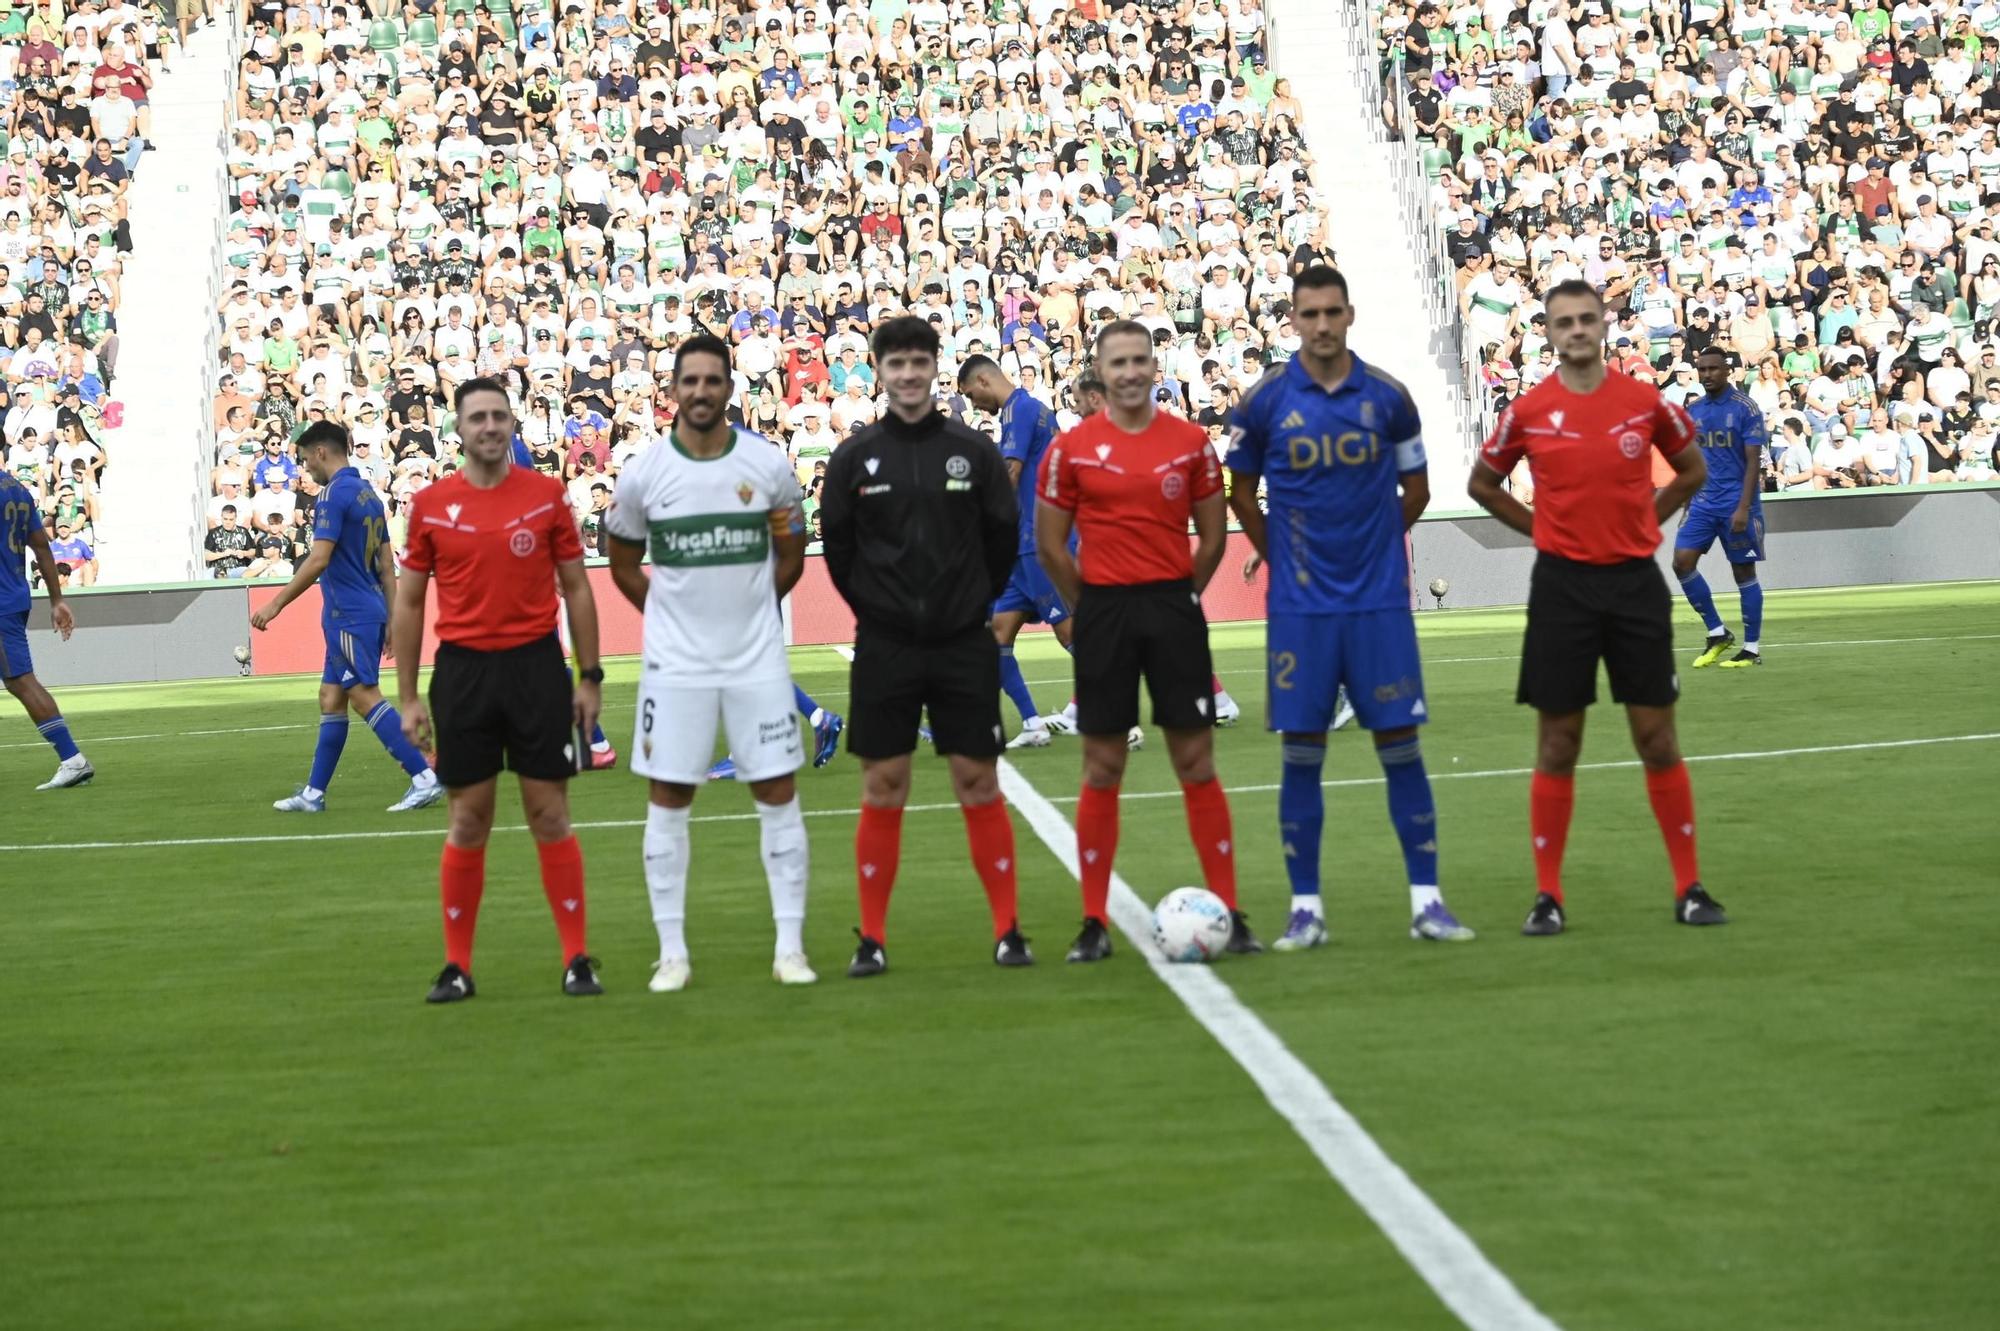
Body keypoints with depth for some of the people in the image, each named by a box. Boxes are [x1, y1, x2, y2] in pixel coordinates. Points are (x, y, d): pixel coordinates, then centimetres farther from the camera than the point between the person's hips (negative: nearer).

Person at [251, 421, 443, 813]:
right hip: (369, 613, 10)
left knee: (366, 697, -10)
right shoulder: (368, 494, 15)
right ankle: (314, 793, 15)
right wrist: (392, 621, 19)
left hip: (349, 616, -10)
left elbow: (318, 560, -20)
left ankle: (425, 778, -16)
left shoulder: (335, 494, -13)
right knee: (331, 699, 12)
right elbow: (386, 565, 17)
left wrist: (276, 604, -15)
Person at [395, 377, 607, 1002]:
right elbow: (409, 603, 8)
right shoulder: (430, 505, 3)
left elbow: (576, 588, 7)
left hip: (537, 668, -1)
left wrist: (589, 677, 3)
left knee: (550, 816, 3)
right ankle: (457, 966, 13)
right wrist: (409, 697, 5)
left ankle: (577, 959, 9)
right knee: (468, 823, 5)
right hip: (463, 670, 1)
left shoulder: (547, 495, 1)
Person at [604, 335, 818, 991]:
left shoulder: (768, 465, -2)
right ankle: (672, 953, 9)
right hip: (675, 663, 0)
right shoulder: (642, 472, -3)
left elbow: (791, 557, 12)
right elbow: (624, 566, 11)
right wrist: (675, 616, 6)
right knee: (667, 800, 1)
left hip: (758, 659, 0)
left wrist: (745, 608, 9)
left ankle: (790, 947, 8)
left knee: (779, 794, 1)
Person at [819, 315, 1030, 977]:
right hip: (884, 648, 0)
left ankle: (1007, 931, 7)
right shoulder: (855, 456, 1)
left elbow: (1003, 537, 6)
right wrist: (877, 609, 6)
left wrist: (973, 604, 6)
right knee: (882, 790, 2)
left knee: (979, 784, 1)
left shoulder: (973, 450, 1)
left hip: (965, 647, 0)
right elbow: (836, 544, 6)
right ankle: (872, 939, 8)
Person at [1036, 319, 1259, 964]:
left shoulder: (1191, 443, 3)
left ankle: (1229, 914, 5)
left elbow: (1212, 536, 9)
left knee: (1197, 762, 2)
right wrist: (1094, 607, 5)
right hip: (1103, 612, -1)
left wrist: (1179, 596, 7)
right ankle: (1094, 924, 8)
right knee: (1102, 770, 3)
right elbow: (1050, 544, 4)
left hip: (1174, 606, 1)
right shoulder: (1072, 448, -1)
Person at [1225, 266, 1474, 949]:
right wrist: (1285, 558, 8)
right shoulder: (1264, 401, -2)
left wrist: (1370, 551, 11)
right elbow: (1241, 492, 10)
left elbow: (1415, 489, 12)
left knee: (1399, 743, 0)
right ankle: (1306, 908, 8)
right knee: (1301, 752, 1)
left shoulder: (1387, 396, 0)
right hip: (1299, 608, 0)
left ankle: (1426, 900, 6)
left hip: (1380, 602, 0)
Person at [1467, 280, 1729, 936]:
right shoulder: (1528, 411, -2)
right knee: (1557, 745, 2)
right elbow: (1482, 484, 12)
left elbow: (1691, 469, 16)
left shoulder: (1646, 402, 0)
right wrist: (1543, 529, 3)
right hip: (1562, 584, -1)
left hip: (1636, 581, 1)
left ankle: (1689, 888, 10)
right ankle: (1548, 895, 7)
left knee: (1658, 739, 3)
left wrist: (1642, 521, 7)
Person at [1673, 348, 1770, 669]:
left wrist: (1743, 508, -19)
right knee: (1682, 561, -7)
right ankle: (1717, 633, 5)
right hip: (1703, 502, 5)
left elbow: (1753, 461, -11)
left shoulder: (1745, 408, -8)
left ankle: (1752, 649, 9)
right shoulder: (1693, 410, 9)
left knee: (1744, 571, 1)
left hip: (1736, 503, -5)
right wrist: (1686, 505, 13)